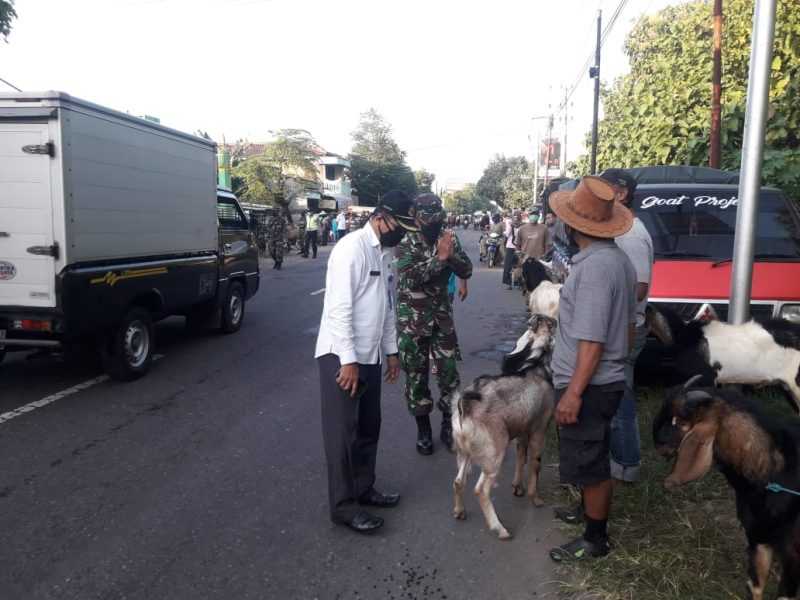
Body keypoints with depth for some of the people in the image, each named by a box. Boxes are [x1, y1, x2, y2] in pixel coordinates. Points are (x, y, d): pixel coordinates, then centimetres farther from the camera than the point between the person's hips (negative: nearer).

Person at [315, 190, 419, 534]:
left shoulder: (385, 253, 11)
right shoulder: (352, 248, -16)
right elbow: (339, 309, -21)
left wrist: (391, 351, 15)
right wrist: (348, 360, -22)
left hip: (370, 357, 8)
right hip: (341, 356, -8)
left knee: (368, 427, 16)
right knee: (342, 432, 1)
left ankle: (363, 488, 32)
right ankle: (343, 505, 12)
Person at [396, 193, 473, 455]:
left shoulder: (448, 238, 1)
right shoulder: (405, 243, -11)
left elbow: (466, 271, -4)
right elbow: (411, 275, -25)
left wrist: (450, 255, -21)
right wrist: (440, 257, -28)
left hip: (442, 316, 3)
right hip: (412, 319, -3)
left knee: (449, 373, 5)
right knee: (416, 375, 7)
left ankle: (448, 425, 25)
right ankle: (423, 429, 23)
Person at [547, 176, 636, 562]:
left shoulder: (595, 266, -23)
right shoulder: (619, 259, 7)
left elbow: (592, 339, -26)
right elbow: (628, 322, 15)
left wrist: (574, 392, -23)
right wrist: (620, 358, 25)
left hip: (588, 385, -10)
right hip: (607, 379, 10)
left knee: (590, 464, 5)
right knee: (590, 459, 25)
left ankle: (595, 539, 21)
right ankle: (589, 511, 43)